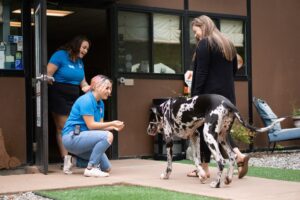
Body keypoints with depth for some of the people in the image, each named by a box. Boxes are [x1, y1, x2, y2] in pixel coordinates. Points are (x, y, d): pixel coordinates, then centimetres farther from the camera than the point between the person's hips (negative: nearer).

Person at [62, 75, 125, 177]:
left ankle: (74, 160, 16)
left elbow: (99, 125, 8)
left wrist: (113, 127, -10)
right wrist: (111, 123, -21)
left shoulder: (100, 103, 10)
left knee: (106, 167, 6)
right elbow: (91, 125, -21)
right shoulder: (86, 100, -18)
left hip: (81, 138, 10)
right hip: (72, 137, -10)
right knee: (107, 136, -29)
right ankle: (91, 168, -21)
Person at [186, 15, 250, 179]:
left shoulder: (204, 43, -9)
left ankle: (204, 169, 8)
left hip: (209, 94, -8)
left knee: (204, 129, 2)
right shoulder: (228, 44, 15)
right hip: (227, 94, 8)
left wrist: (195, 96, -13)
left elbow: (201, 73, -15)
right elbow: (233, 70, 22)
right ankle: (239, 155, -5)